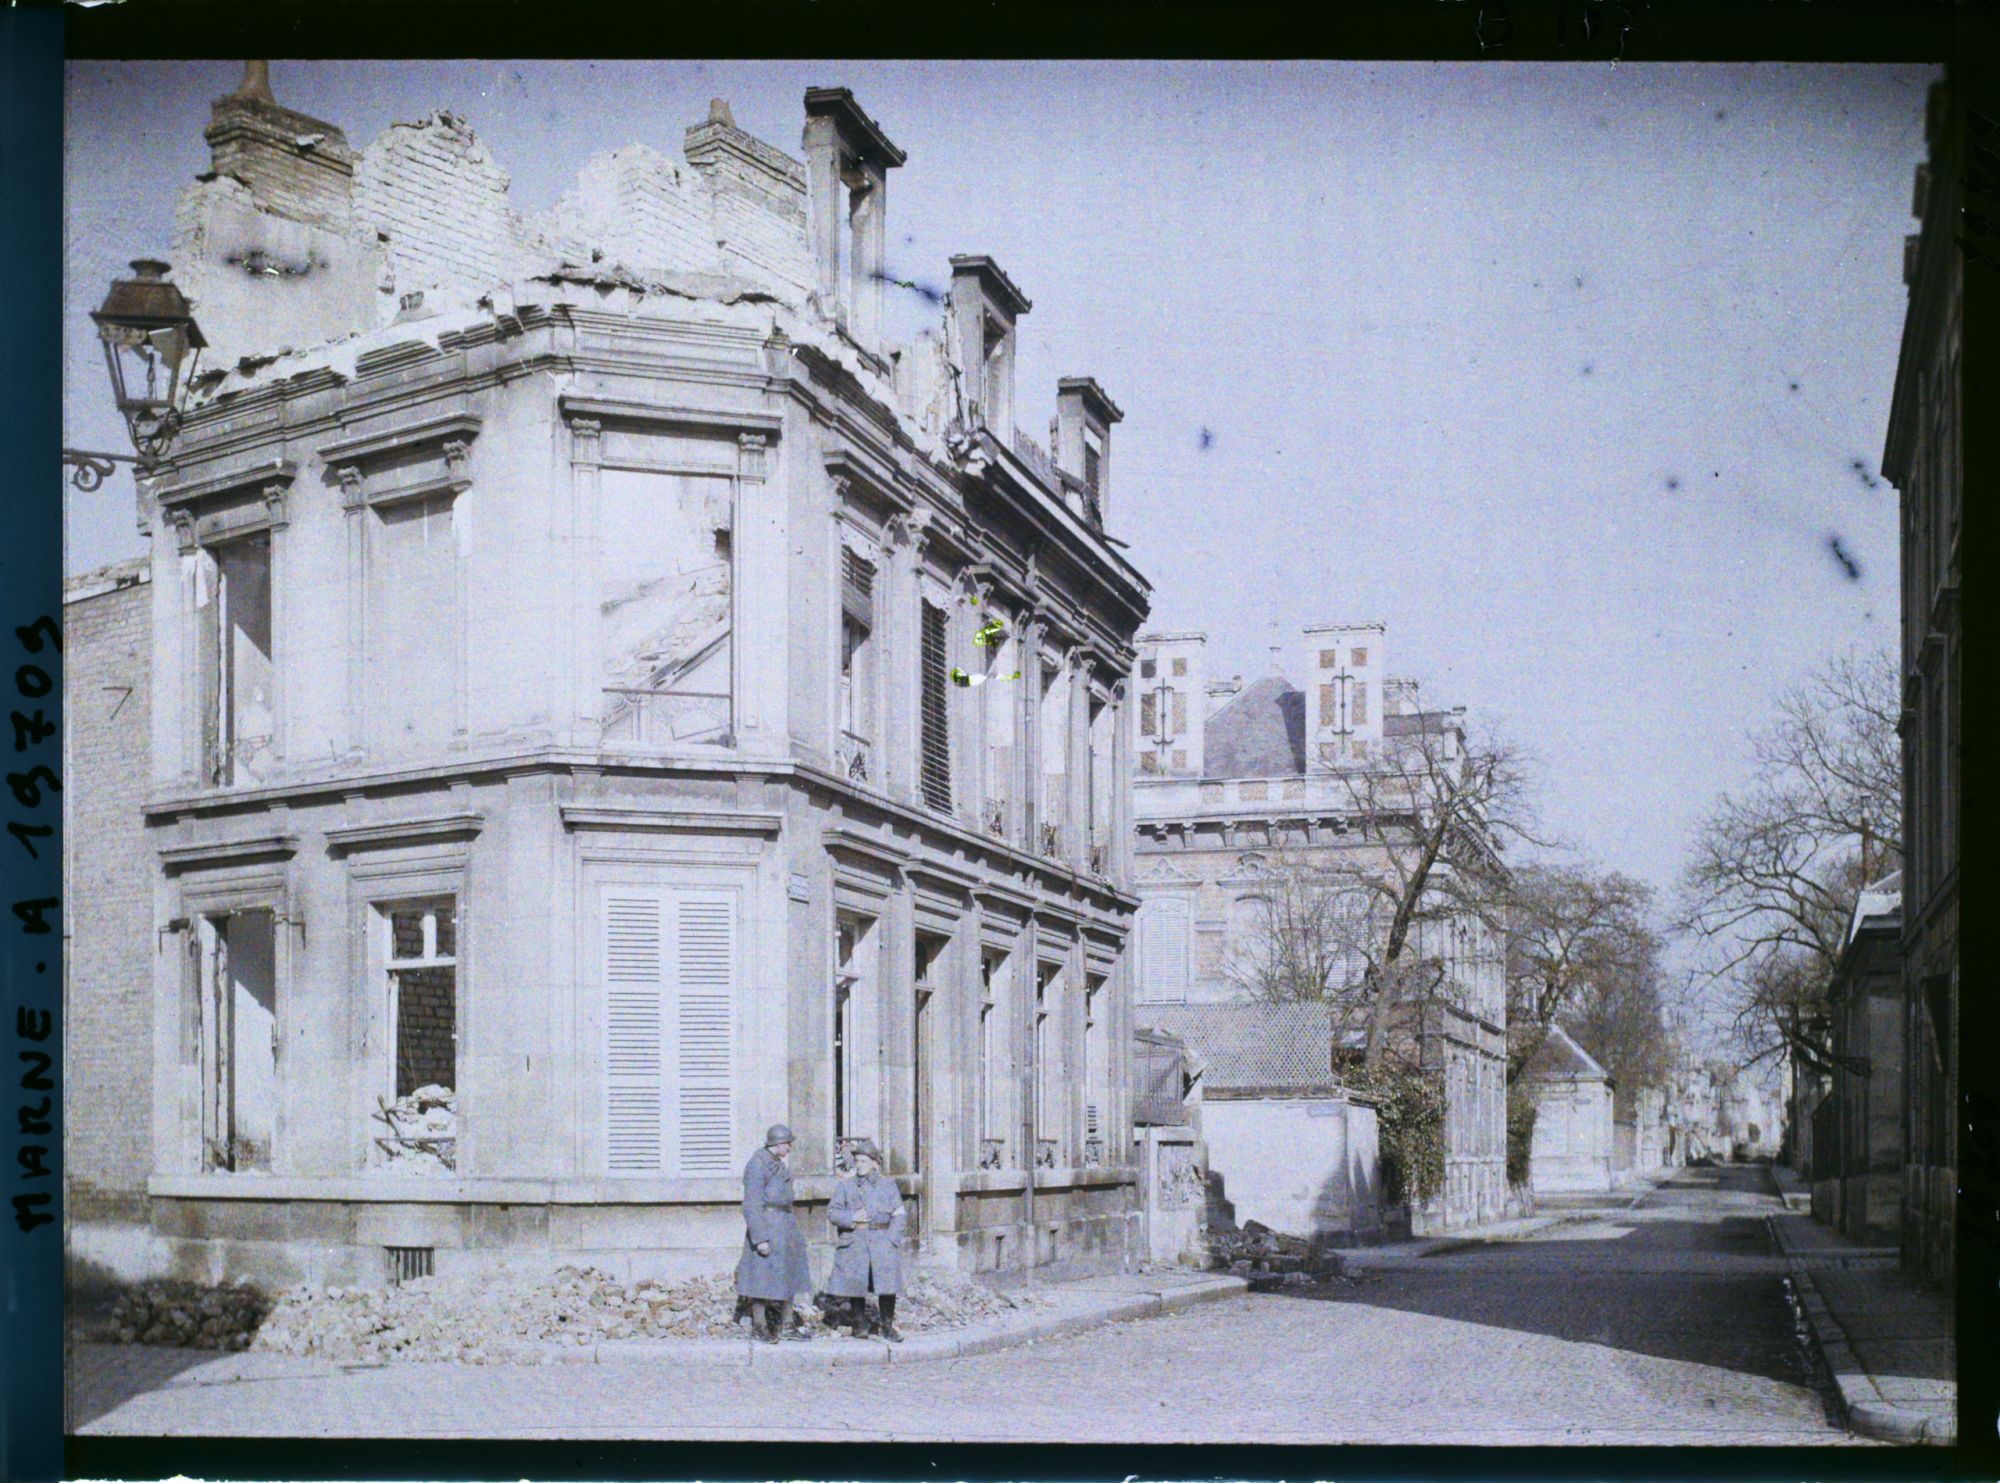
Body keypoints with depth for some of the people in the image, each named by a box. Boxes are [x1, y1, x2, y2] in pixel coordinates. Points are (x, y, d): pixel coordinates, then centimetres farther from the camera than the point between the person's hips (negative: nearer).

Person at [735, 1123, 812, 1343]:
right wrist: (760, 1238, -23)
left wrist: (793, 1230, 23)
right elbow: (752, 1205, -19)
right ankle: (758, 1328, 6)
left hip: (784, 1226, 10)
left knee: (787, 1277, 12)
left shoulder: (777, 1164, 14)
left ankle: (786, 1326, 18)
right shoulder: (757, 1165, -15)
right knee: (762, 1278, -3)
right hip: (766, 1227, -10)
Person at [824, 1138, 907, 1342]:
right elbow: (832, 1212, 6)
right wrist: (852, 1218, -11)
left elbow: (900, 1215, 8)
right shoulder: (845, 1186, 12)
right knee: (855, 1282, -3)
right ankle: (859, 1323, 12)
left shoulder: (888, 1184, 12)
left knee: (887, 1282, -9)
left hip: (882, 1239, 0)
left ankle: (888, 1326, 0)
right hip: (854, 1241, 0)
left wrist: (892, 1238, -6)